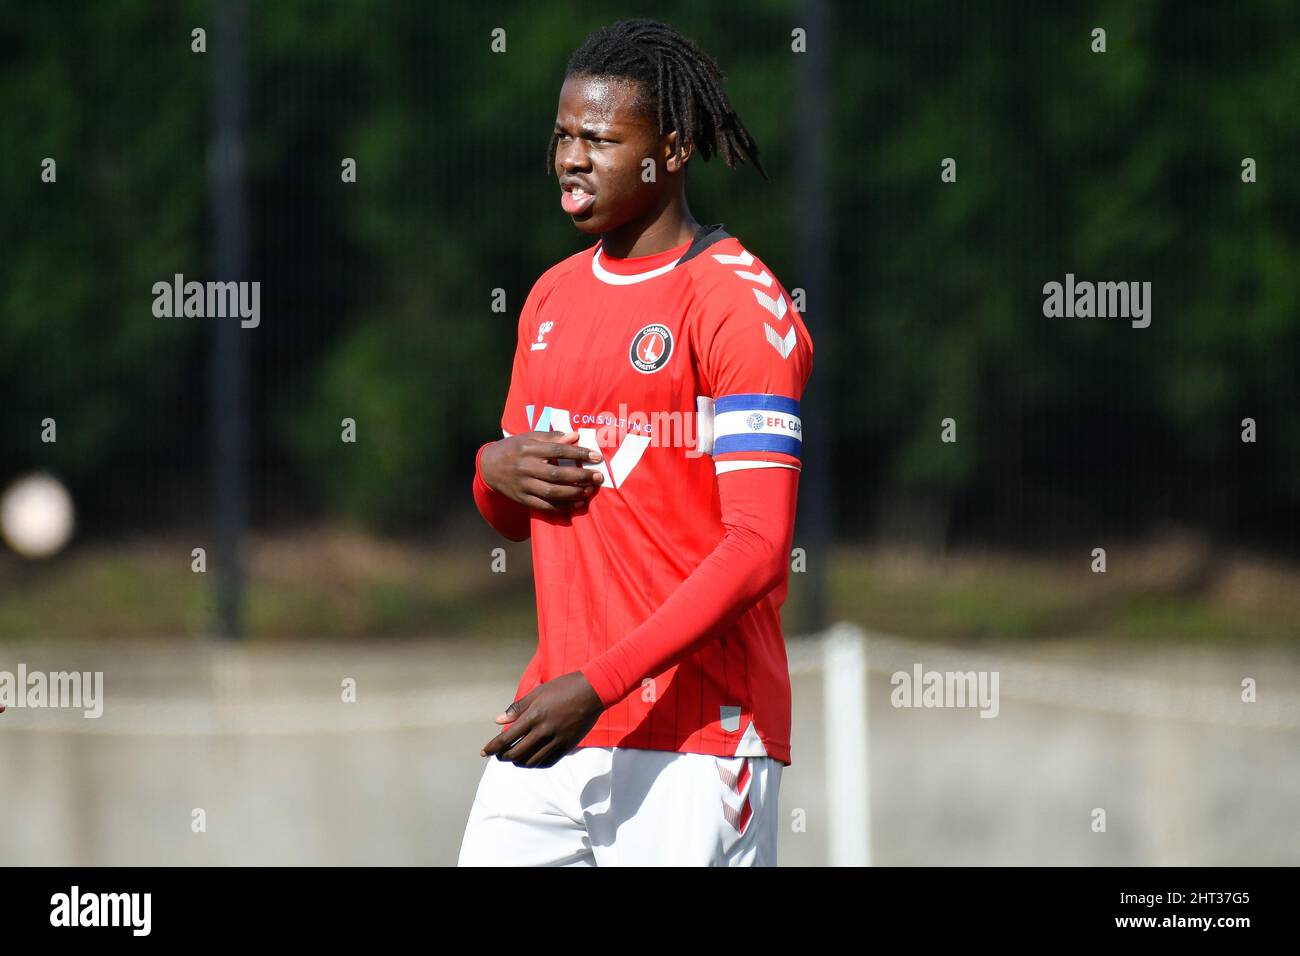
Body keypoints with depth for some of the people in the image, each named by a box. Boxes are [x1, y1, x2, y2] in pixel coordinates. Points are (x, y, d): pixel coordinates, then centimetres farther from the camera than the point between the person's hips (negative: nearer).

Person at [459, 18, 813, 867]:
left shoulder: (740, 303, -9)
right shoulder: (553, 297, 16)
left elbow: (758, 548, -17)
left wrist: (597, 687, -22)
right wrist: (496, 471, 1)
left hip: (697, 740, -7)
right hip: (557, 719, 7)